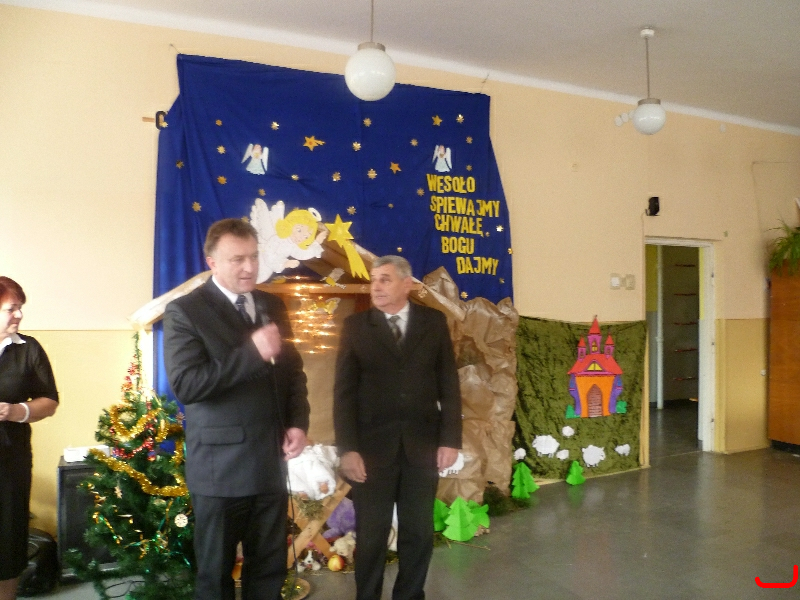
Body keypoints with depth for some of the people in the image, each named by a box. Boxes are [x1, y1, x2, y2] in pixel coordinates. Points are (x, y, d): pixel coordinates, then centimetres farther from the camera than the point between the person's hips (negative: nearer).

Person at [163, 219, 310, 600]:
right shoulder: (185, 311, -9)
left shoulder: (273, 306, 8)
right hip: (220, 466, -5)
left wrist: (299, 422, -1)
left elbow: (293, 369, 14)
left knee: (270, 569, 17)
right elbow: (185, 385, -20)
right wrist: (251, 353, -26)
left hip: (271, 463, 5)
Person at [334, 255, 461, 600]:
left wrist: (450, 439, -4)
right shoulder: (356, 326, 1)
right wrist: (347, 449, -10)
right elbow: (344, 391, -3)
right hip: (372, 444, -1)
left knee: (419, 531, 12)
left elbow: (448, 384, 3)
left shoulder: (434, 322, 3)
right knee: (371, 534, 10)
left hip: (423, 443, 1)